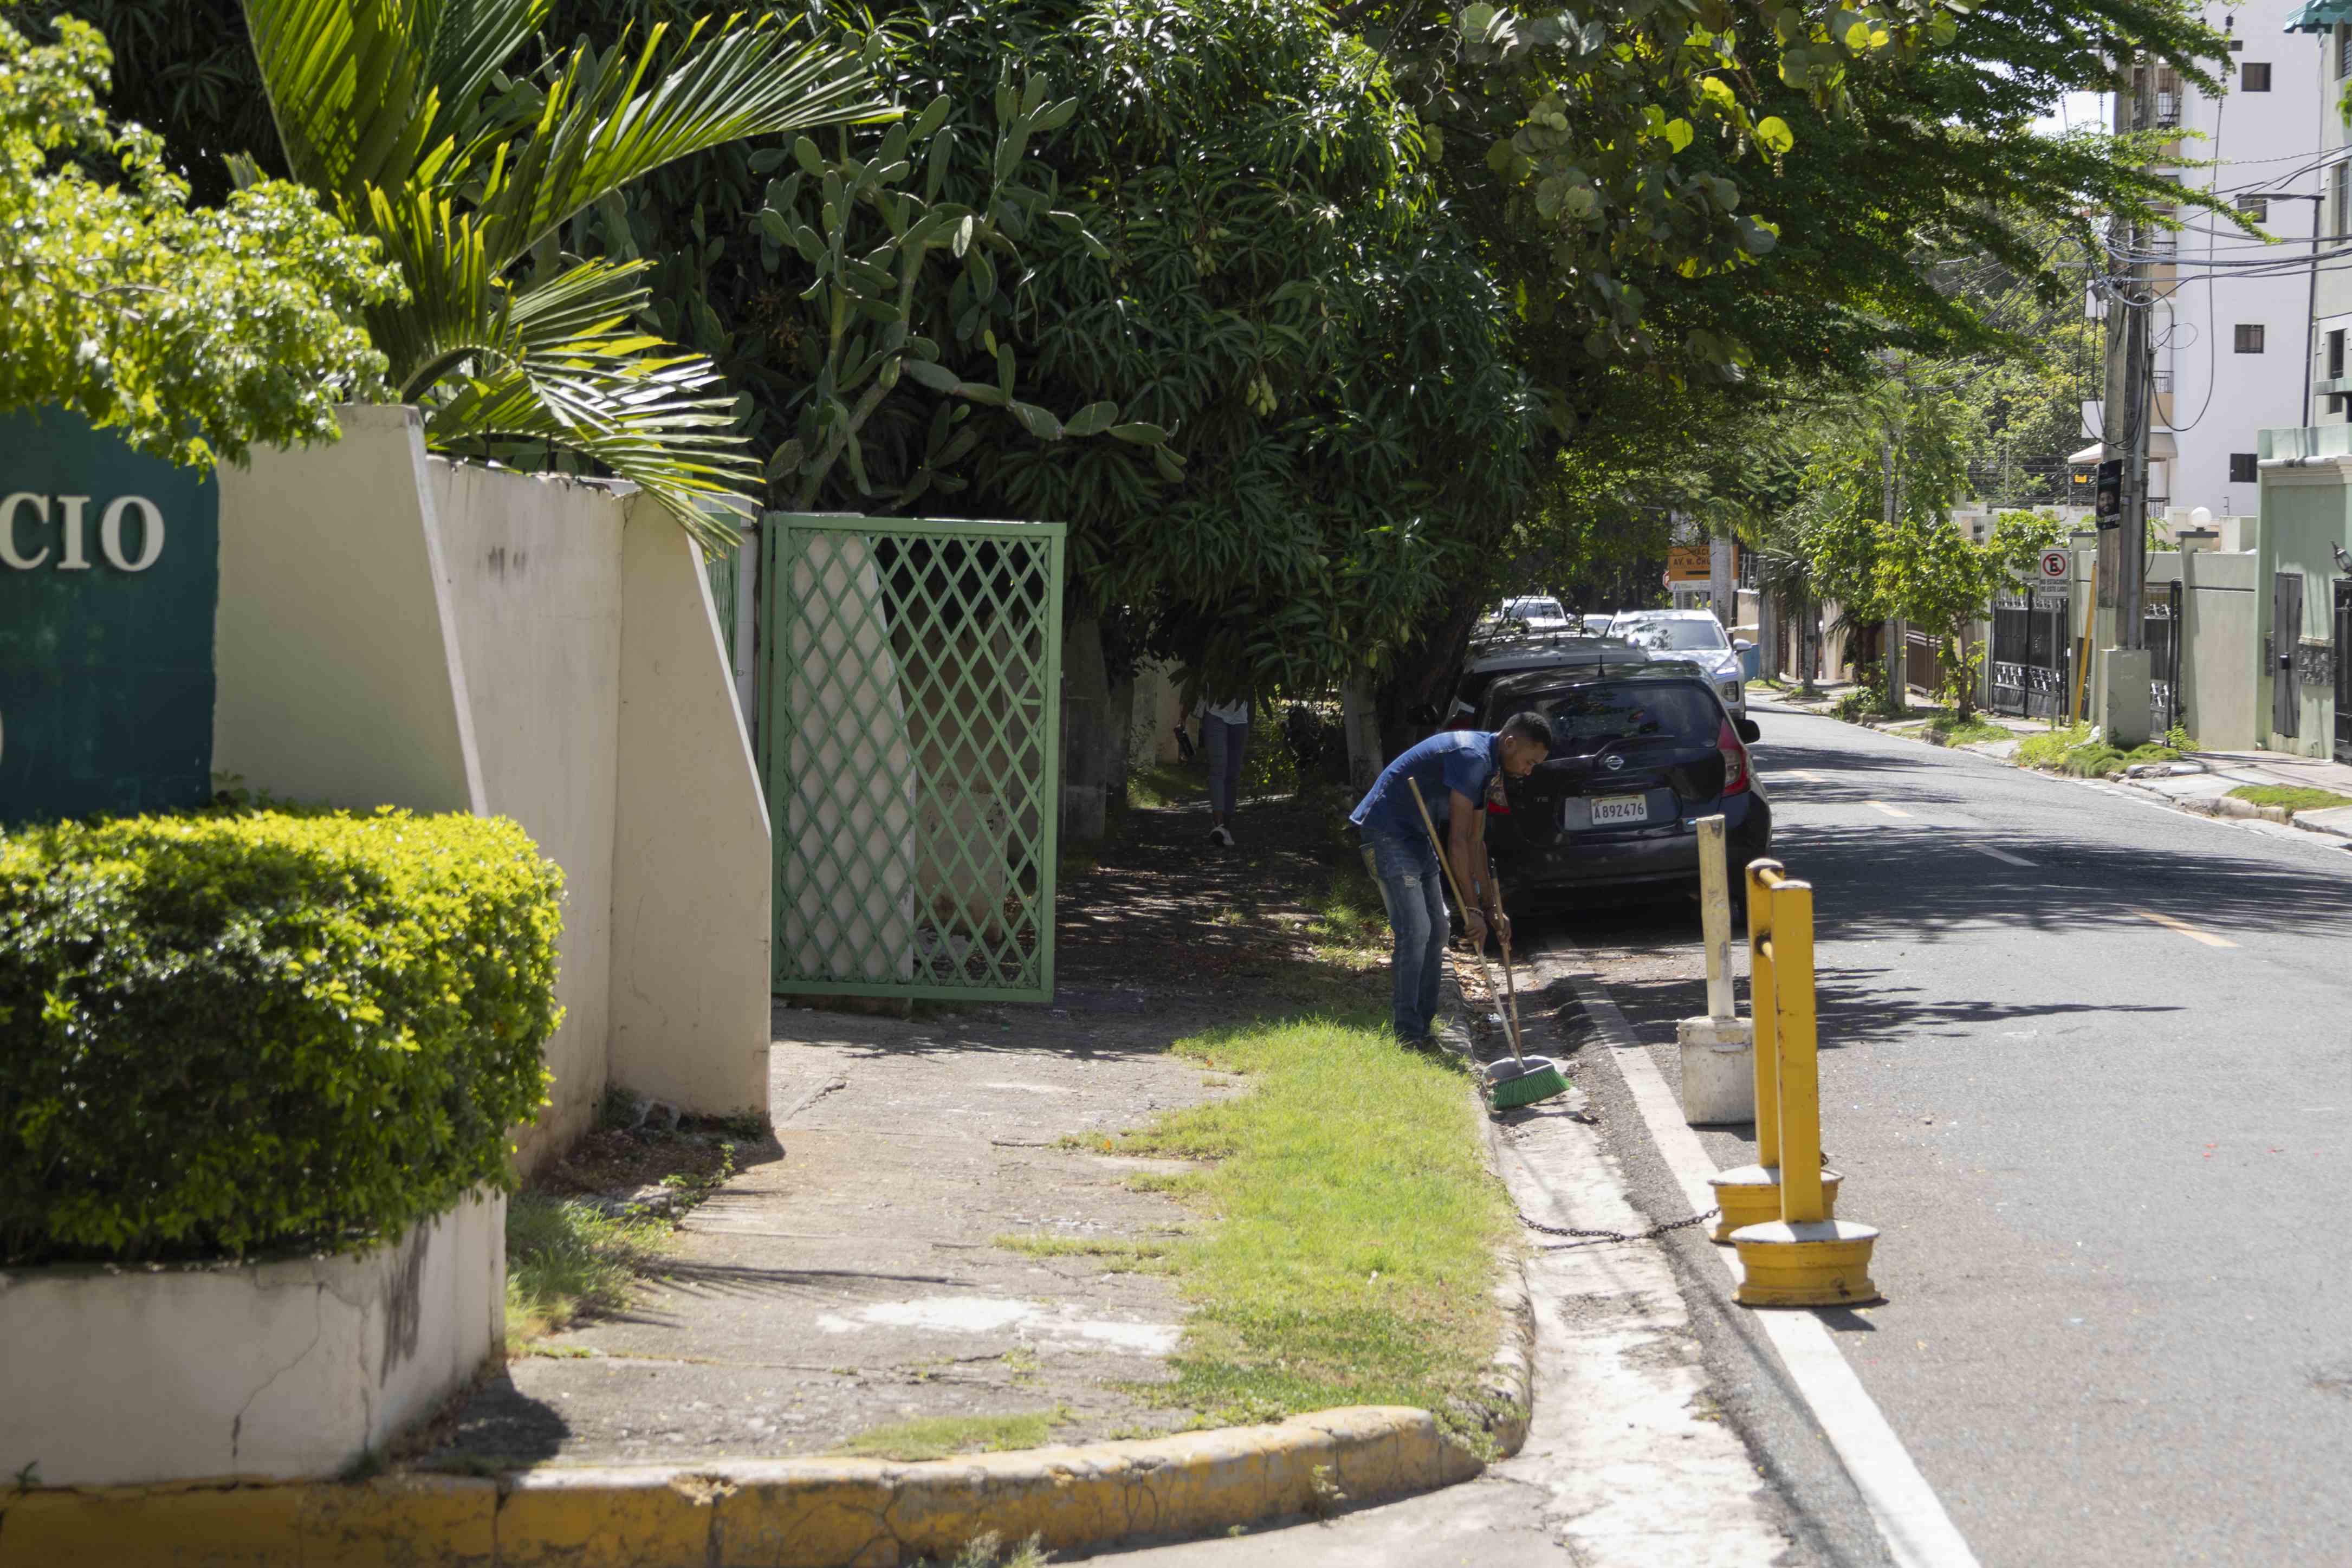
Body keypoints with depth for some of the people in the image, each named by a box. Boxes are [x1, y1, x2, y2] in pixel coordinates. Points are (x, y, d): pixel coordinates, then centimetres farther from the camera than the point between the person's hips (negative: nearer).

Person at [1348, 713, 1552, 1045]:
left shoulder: (1484, 764, 10)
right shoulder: (1471, 756, -23)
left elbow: (1475, 842, 16)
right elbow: (1457, 841, -24)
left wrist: (1493, 906, 14)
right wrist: (1473, 909, -20)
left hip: (1416, 836, 11)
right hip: (1388, 831, -11)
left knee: (1436, 932, 10)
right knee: (1415, 931, -13)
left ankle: (1422, 1028, 16)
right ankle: (1408, 1039, -10)